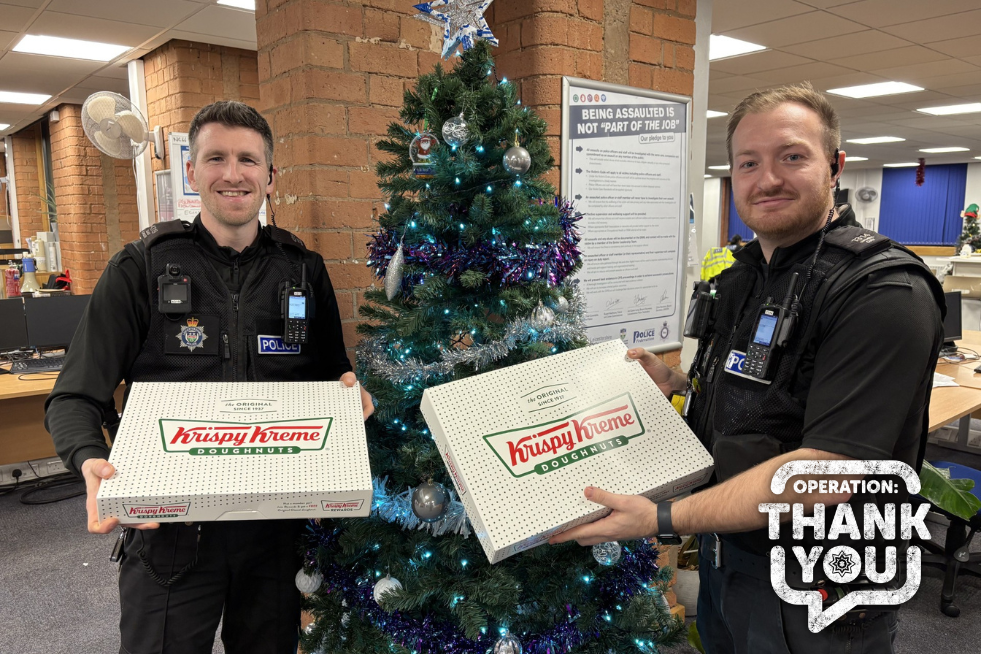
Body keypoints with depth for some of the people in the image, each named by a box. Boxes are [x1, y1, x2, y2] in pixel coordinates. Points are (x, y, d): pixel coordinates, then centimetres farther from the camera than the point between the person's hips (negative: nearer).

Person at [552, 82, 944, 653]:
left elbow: (825, 472, -30)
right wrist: (680, 382, -1)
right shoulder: (741, 276, 4)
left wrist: (663, 519, -30)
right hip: (724, 553, 7)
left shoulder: (886, 294, -23)